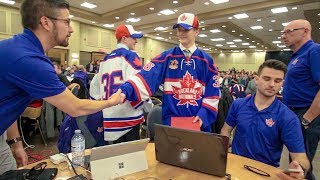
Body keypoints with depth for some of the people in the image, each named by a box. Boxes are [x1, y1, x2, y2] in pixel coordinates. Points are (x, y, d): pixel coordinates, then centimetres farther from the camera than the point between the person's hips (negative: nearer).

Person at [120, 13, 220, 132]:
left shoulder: (206, 60, 4)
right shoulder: (167, 57, 1)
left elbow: (213, 92, 3)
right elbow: (146, 77, -13)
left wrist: (204, 115, -9)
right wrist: (125, 91, -28)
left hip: (198, 121, 1)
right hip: (171, 121, -1)